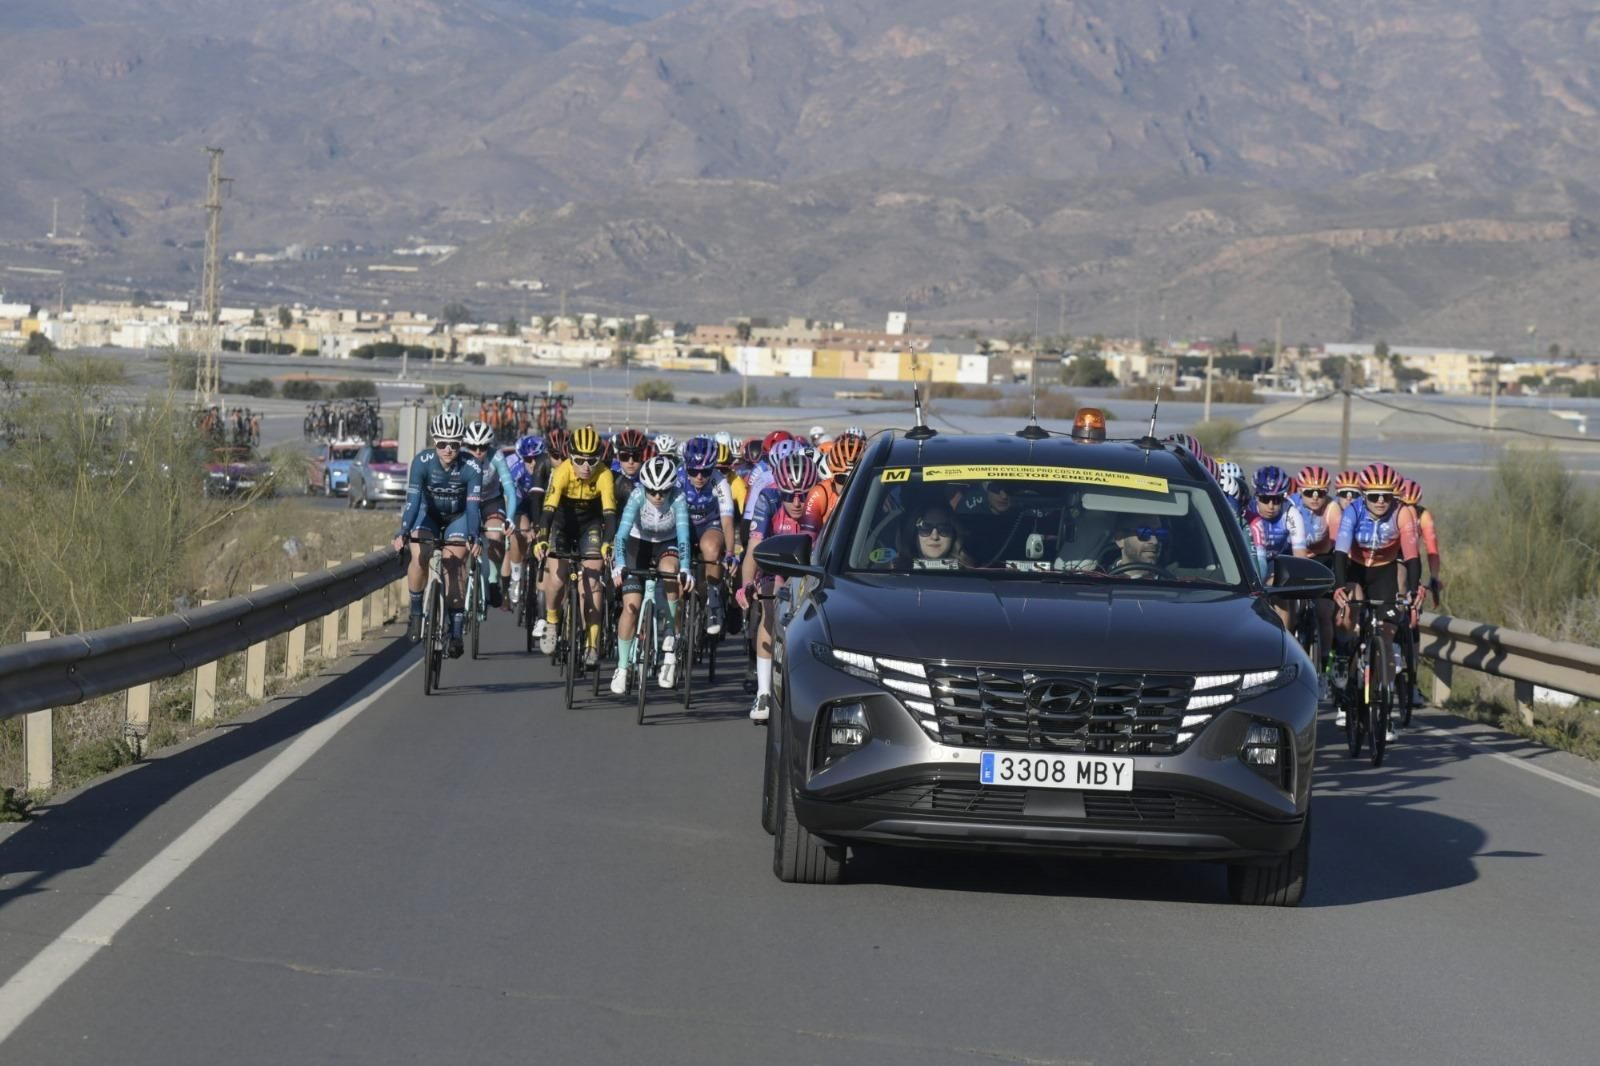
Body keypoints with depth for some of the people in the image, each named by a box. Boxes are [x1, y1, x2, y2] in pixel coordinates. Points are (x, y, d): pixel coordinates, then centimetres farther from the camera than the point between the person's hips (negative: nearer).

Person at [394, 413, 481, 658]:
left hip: (457, 518, -1)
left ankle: (456, 630, -10)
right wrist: (403, 532, -43)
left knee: (452, 564, -18)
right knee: (419, 558, -23)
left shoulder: (471, 468, -28)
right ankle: (416, 613, -2)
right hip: (429, 513, 1)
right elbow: (413, 499, -31)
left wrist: (472, 538, -48)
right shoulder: (422, 462, -27)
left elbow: (473, 506, -33)